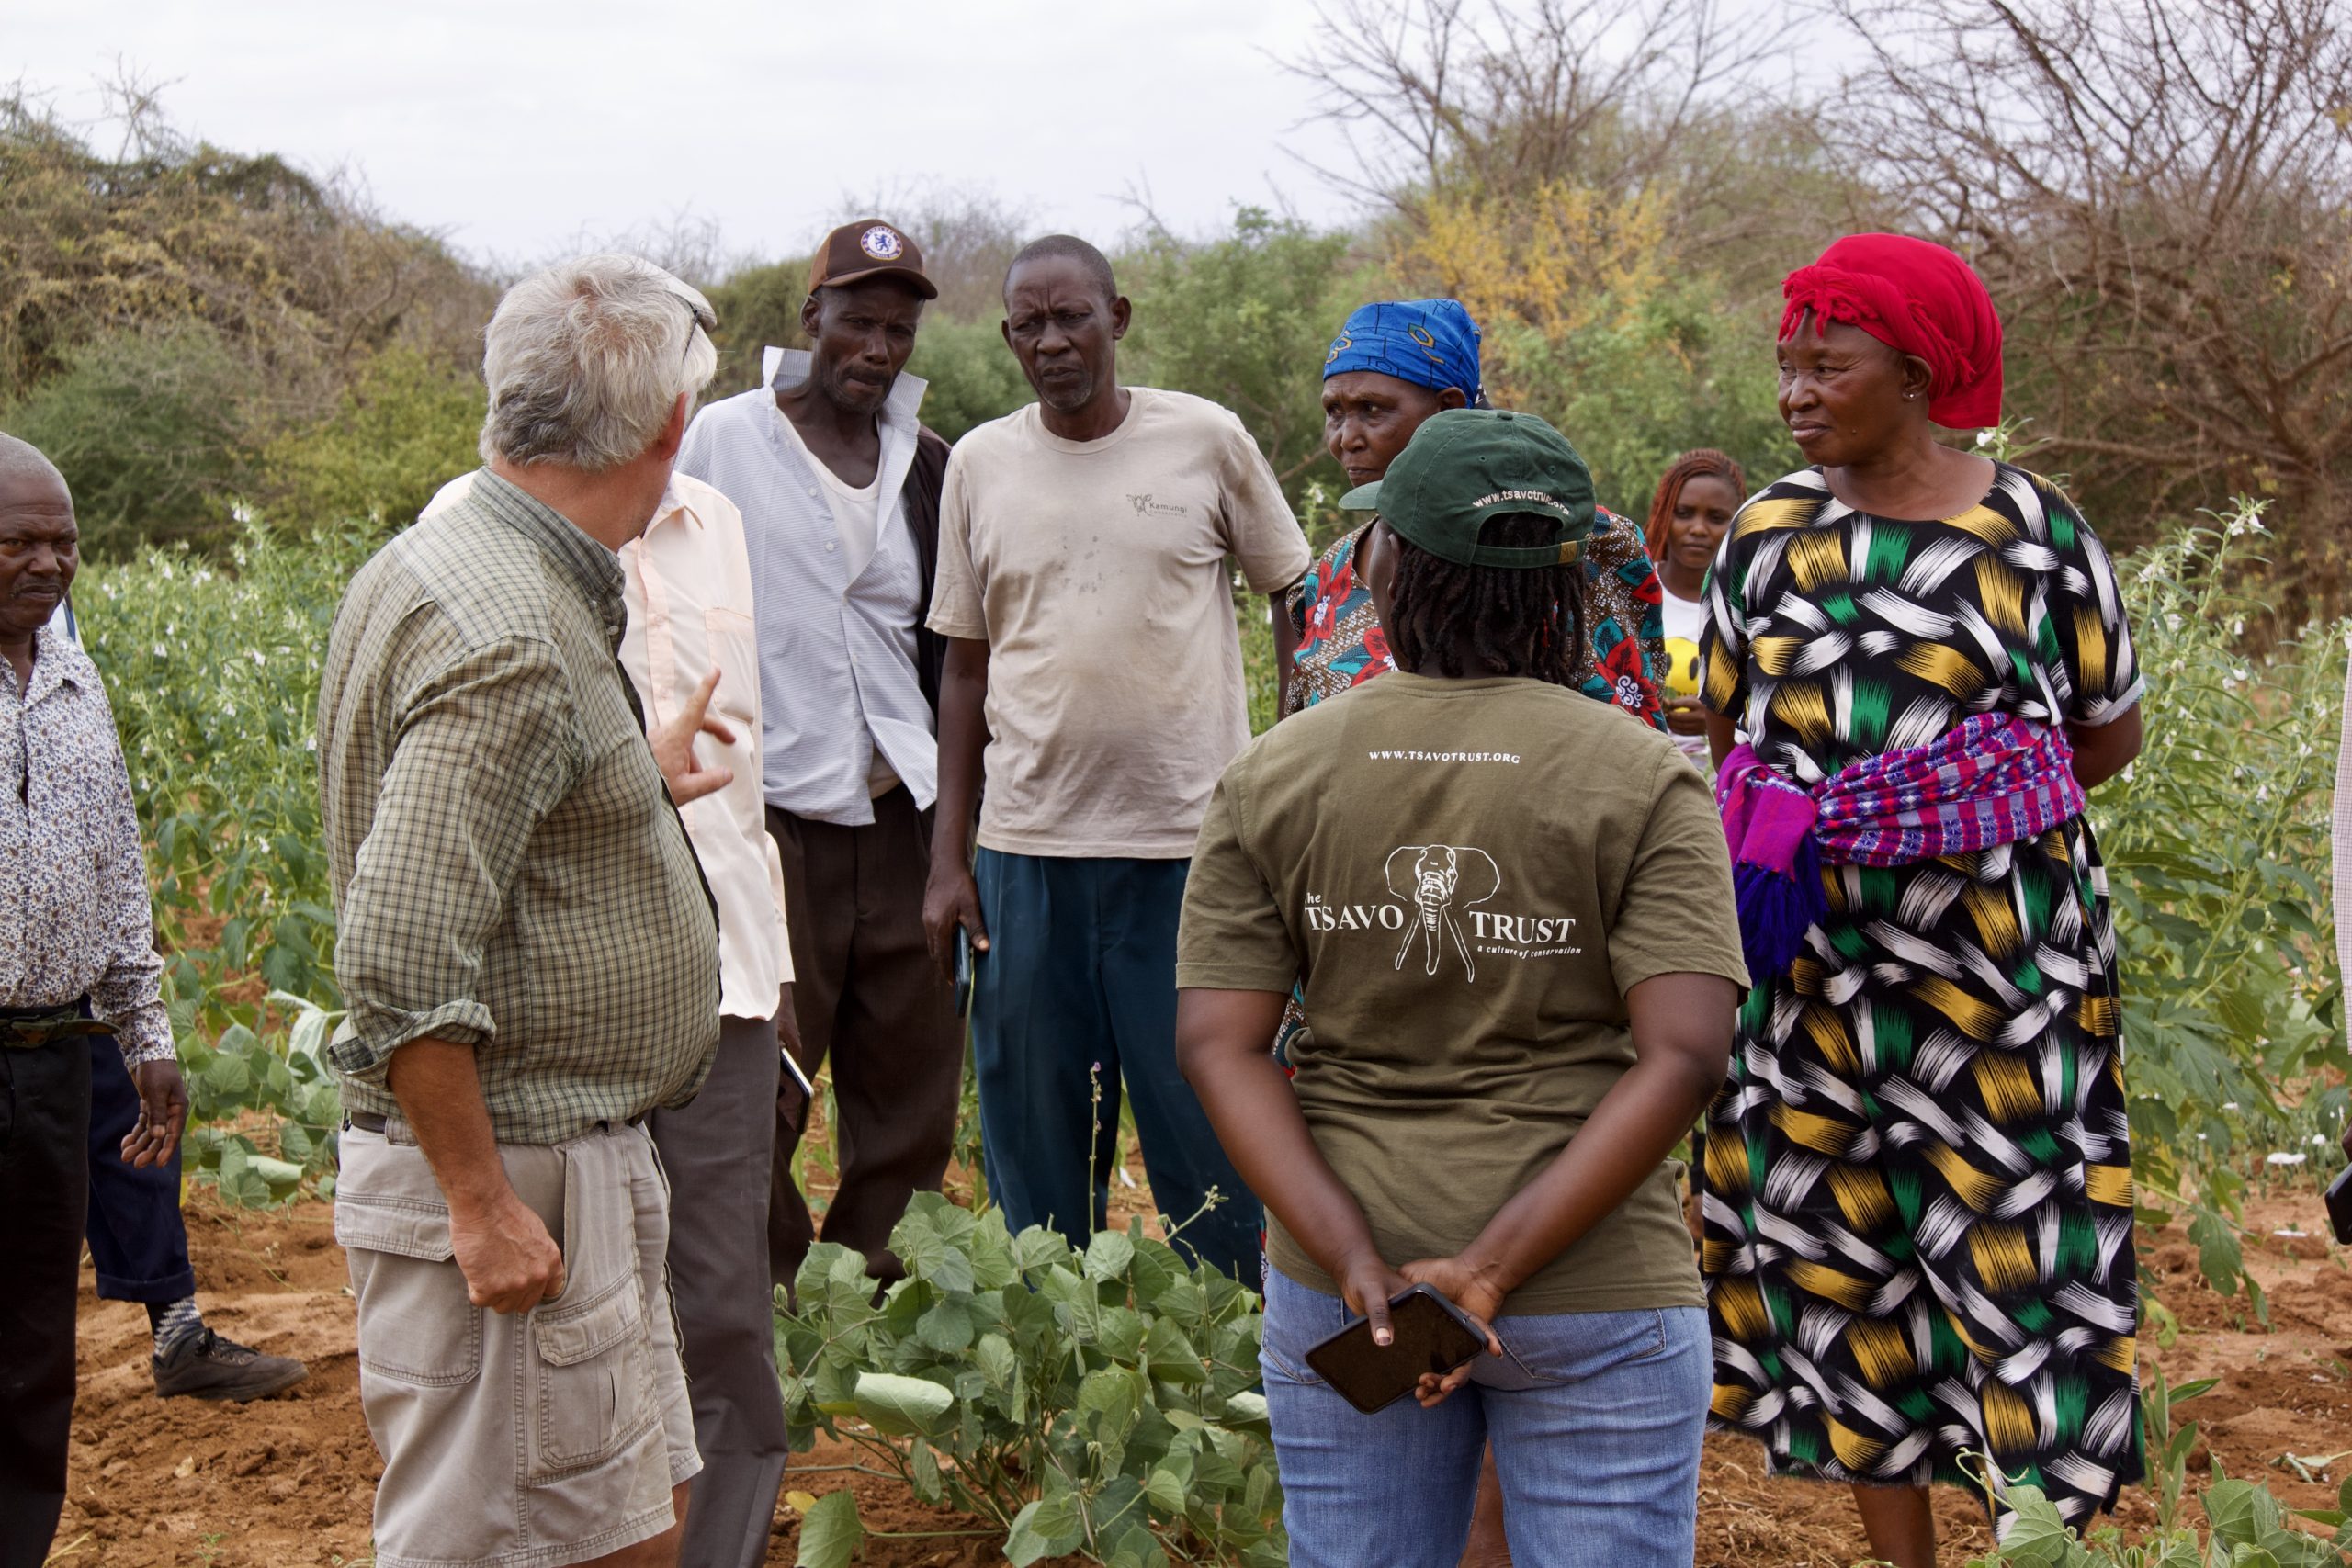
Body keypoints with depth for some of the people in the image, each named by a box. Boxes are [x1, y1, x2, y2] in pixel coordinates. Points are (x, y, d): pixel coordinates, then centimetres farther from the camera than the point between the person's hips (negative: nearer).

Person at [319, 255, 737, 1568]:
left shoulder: (449, 564, 9)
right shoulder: (510, 644, -23)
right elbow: (400, 958, -28)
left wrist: (638, 781, 39)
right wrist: (480, 1206, -23)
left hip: (581, 1155, 10)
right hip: (505, 1172, -10)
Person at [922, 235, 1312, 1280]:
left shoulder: (1208, 441, 1)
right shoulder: (980, 463, 8)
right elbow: (966, 668, 11)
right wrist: (948, 858, 6)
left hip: (1192, 842, -2)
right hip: (1025, 846, 2)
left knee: (1209, 1136, 2)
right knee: (1033, 1143, 9)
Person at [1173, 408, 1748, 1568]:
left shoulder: (1272, 777, 0)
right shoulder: (1641, 782, -6)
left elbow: (1218, 1047, -7)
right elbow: (1684, 1056, -16)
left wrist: (1355, 1261, -13)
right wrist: (1497, 1270, -16)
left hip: (1335, 1288, 2)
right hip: (1594, 1295, -2)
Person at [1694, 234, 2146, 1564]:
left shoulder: (2034, 530, -4)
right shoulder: (1770, 531, 5)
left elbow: (2110, 735, 4)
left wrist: (1972, 816, -3)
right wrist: (1785, 833, 0)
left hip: (1998, 960, -3)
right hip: (1815, 959, 3)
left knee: (2011, 1242, -2)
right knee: (1841, 1253, 9)